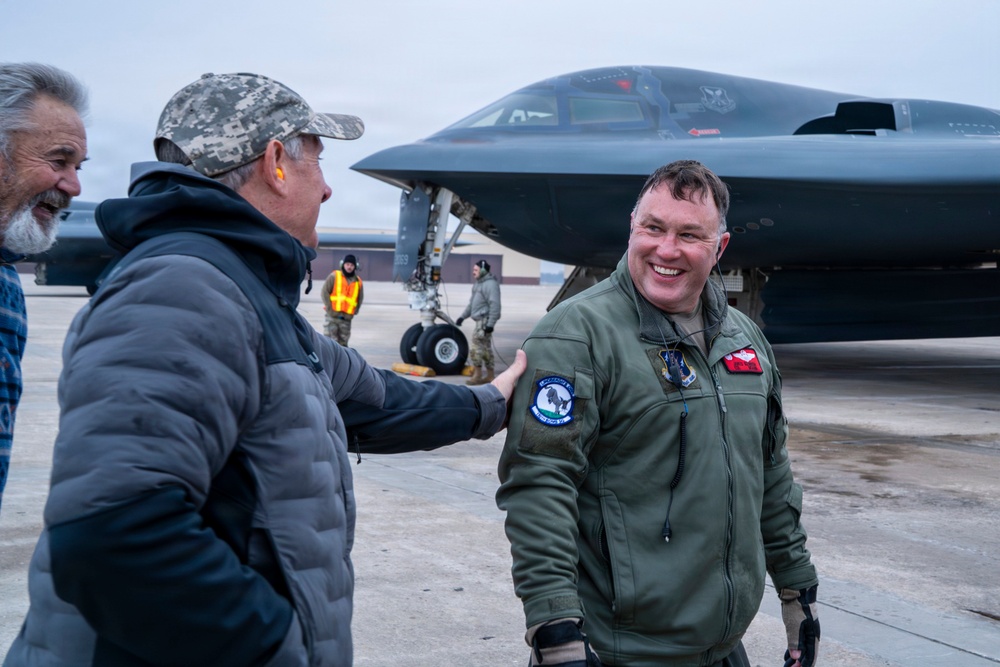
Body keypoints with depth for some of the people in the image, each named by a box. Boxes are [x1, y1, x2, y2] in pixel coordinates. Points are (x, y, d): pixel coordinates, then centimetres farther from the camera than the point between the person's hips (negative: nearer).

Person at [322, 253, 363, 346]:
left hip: (346, 318, 3)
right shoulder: (334, 276, 0)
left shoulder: (358, 282, 10)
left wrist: (354, 312, 5)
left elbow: (360, 298, 17)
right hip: (332, 316, -3)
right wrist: (330, 309, -9)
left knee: (343, 343, 8)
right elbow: (325, 292, -3)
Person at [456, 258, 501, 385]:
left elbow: (495, 305, -21)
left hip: (485, 320, -10)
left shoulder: (490, 284, -15)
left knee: (477, 345, -10)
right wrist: (462, 316, 19)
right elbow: (471, 303, 25)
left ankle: (477, 375, -6)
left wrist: (490, 323, -24)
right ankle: (489, 376, 18)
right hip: (480, 319, 10)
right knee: (486, 348, 12)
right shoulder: (478, 283, 18)